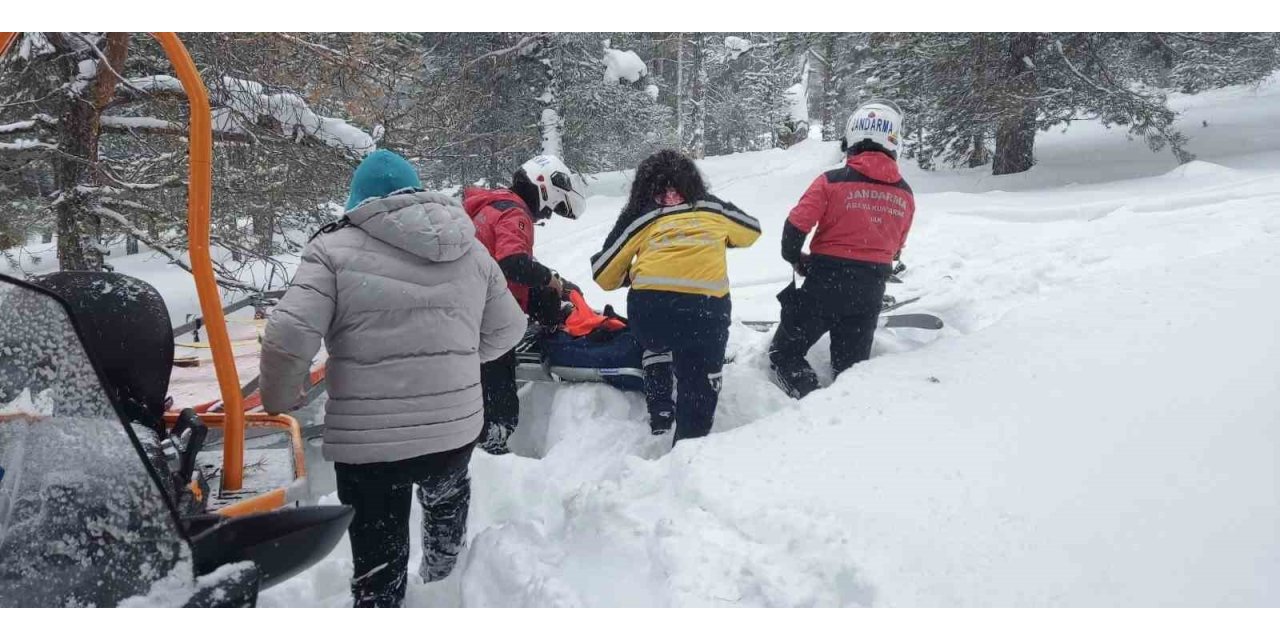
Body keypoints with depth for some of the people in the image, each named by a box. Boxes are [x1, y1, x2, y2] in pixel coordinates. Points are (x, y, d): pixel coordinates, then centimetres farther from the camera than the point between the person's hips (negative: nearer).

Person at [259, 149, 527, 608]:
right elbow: (506, 331, 13)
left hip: (368, 440, -4)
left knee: (377, 570, 10)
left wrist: (279, 403, 2)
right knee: (447, 493, 38)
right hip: (456, 427, 5)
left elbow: (289, 337, -16)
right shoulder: (470, 249, 8)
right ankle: (440, 573, 64)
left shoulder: (336, 248, -6)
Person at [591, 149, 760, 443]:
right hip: (706, 306, 0)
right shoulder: (713, 208, 23)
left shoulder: (640, 216, 18)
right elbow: (752, 230, 40)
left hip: (650, 307, 0)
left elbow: (603, 273, 18)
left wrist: (631, 276, 39)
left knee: (656, 340, 32)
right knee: (699, 386, 11)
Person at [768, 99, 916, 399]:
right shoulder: (905, 194, 2)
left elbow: (795, 226, -15)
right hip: (870, 292, 4)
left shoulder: (832, 182, -13)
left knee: (785, 354, 6)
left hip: (825, 283, -4)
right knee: (852, 368, 16)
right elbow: (897, 246, 13)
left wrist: (796, 259, 5)